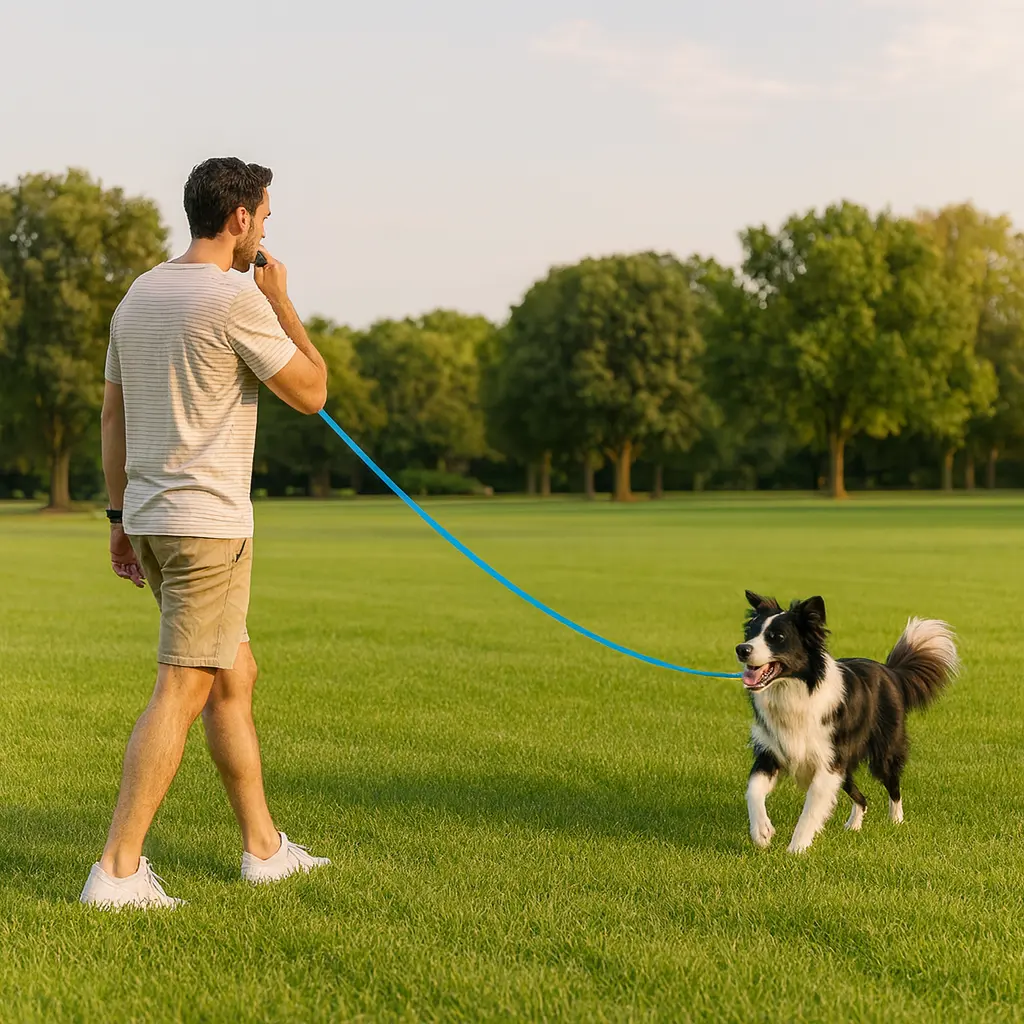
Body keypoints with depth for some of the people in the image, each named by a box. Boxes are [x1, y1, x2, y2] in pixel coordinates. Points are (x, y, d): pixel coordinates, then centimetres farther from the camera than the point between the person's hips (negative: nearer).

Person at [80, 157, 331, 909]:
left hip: (149, 518, 9)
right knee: (181, 692, -6)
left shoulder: (138, 296, 12)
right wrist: (282, 302, 3)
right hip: (208, 522, -9)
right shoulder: (237, 298, -14)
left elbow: (112, 417, 15)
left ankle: (264, 847, 24)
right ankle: (118, 869, -6)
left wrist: (122, 519, 20)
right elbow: (311, 393, -7)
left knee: (236, 676, 17)